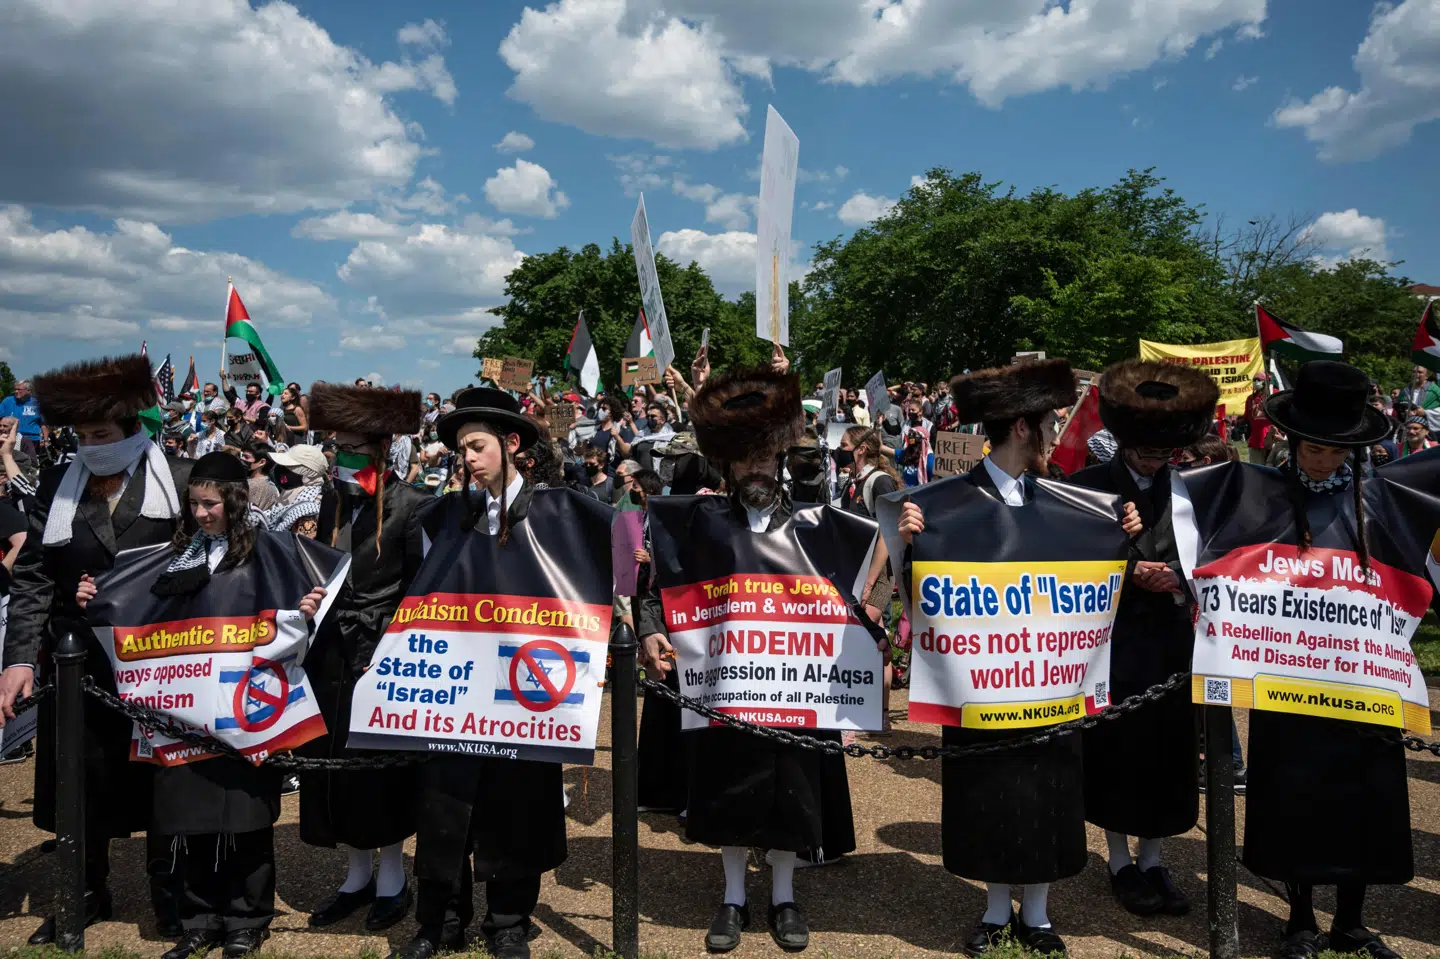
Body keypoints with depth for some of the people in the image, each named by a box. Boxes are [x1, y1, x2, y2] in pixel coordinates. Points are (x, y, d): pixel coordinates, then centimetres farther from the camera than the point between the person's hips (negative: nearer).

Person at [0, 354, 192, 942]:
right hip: (78, 669, 3)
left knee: (161, 783, 10)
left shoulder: (181, 481, -5)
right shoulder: (56, 486, 4)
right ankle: (87, 893, 34)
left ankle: (169, 896, 28)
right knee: (82, 784, 13)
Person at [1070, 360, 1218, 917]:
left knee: (1169, 749, 10)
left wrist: (1176, 578, -12)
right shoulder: (1088, 486, -5)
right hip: (1114, 640, -3)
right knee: (1116, 750, 5)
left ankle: (1152, 860, 27)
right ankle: (1120, 861, 22)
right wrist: (1131, 573, -17)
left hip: (1172, 640, 3)